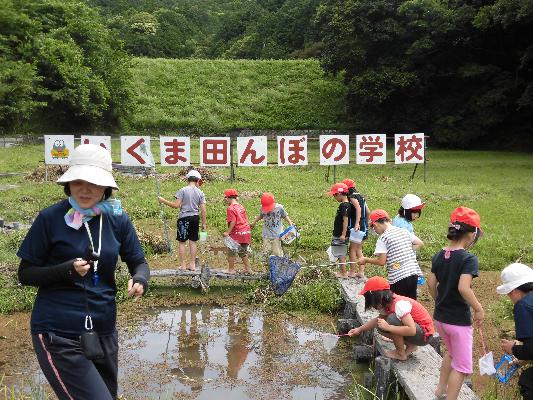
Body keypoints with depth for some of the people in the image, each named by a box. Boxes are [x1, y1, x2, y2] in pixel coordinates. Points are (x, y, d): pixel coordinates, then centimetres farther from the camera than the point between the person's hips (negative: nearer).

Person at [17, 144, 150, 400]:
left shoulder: (117, 220, 0)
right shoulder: (50, 218, -9)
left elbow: (138, 262, 8)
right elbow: (25, 274, -4)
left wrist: (140, 280, -15)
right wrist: (67, 270, -22)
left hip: (103, 331, 5)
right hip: (58, 335, -4)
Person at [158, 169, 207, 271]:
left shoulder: (183, 190, -6)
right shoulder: (200, 193, 4)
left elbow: (176, 205, -11)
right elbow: (203, 210, 2)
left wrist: (164, 201, 1)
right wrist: (204, 223, 9)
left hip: (184, 218, -3)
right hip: (195, 218, 4)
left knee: (182, 242, 4)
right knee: (193, 242, 11)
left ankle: (183, 265, 5)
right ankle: (192, 264, 14)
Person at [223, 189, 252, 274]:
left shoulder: (230, 208, -14)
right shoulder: (241, 206, 9)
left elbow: (233, 221, -21)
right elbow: (246, 218, 11)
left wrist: (228, 232, -18)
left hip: (237, 233, -8)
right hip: (246, 232, 8)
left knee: (231, 252, 7)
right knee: (243, 252, 20)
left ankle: (231, 269, 14)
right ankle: (248, 269, 23)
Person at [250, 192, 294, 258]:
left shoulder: (279, 207, -11)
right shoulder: (262, 208, -5)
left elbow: (285, 216, 4)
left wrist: (290, 222, -10)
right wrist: (254, 222, 20)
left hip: (277, 235, -2)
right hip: (266, 235, 2)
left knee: (277, 253, -2)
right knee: (266, 252, 0)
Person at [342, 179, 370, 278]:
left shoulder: (352, 197, -11)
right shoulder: (361, 197, 15)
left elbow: (358, 208, -28)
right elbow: (368, 212, 16)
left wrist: (357, 223, -31)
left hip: (357, 227, -9)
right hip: (364, 227, 9)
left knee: (352, 250, 2)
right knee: (358, 250, 17)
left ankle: (352, 272, 9)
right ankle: (361, 272, 19)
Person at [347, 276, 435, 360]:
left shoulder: (399, 304, -29)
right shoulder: (387, 304, -2)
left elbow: (411, 330, -35)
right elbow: (378, 319, 16)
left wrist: (388, 327, -32)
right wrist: (360, 329, 13)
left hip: (424, 334, -9)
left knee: (392, 319, -28)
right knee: (382, 326, 0)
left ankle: (401, 354, -9)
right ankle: (411, 346, 9)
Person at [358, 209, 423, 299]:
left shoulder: (383, 238, -10)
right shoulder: (404, 231, 9)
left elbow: (381, 261, -11)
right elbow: (419, 243, 15)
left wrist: (366, 260, 3)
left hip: (398, 278, -6)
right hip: (413, 273, 7)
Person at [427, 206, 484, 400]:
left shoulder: (439, 256, 0)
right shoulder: (469, 258, -19)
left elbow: (431, 284, 4)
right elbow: (463, 287, -30)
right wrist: (479, 309, -17)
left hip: (439, 317, 7)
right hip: (458, 320, -7)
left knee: (452, 352, 31)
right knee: (462, 367, 9)